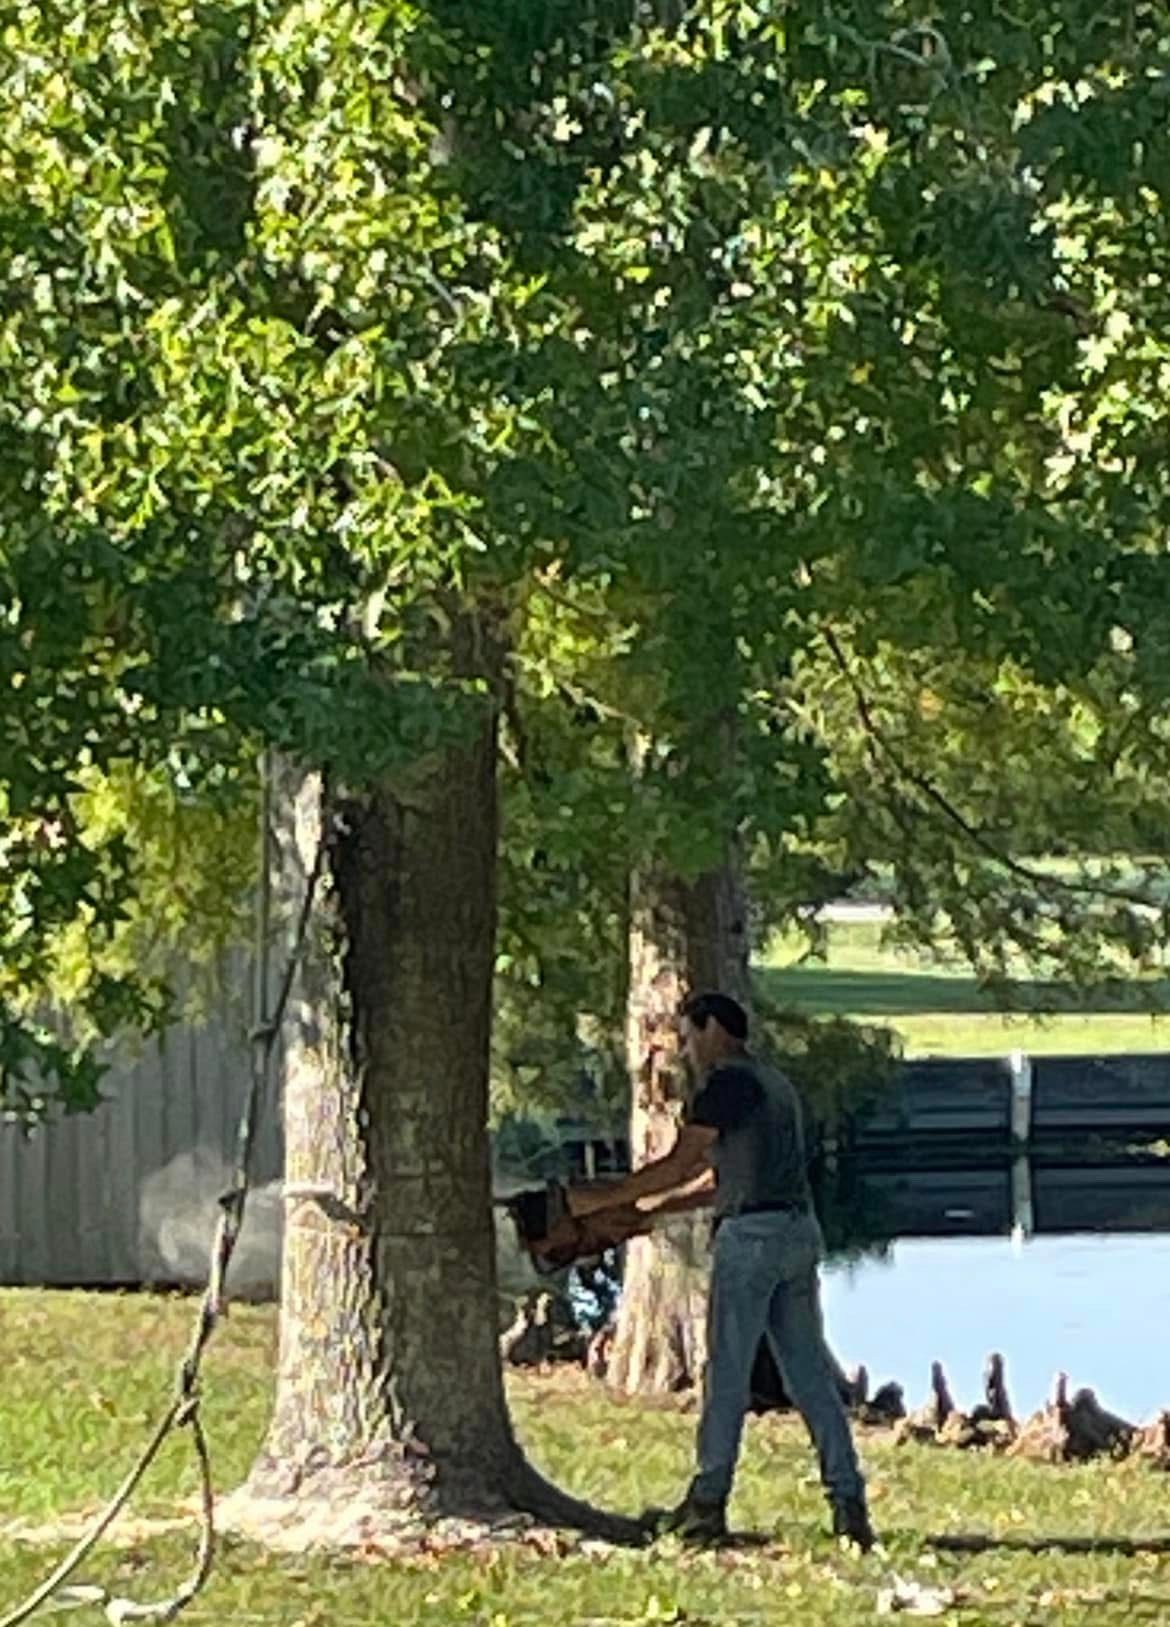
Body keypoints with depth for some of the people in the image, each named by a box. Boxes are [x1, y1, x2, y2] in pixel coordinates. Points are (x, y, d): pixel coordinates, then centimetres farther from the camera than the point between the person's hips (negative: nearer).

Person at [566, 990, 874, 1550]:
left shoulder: (728, 1083, -6)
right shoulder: (775, 1084, 22)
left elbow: (678, 1164, -9)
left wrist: (602, 1201, -2)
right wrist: (649, 1207, 29)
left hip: (753, 1233, -8)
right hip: (800, 1231, 8)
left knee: (727, 1374, -1)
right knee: (811, 1373, 7)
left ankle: (708, 1503, 3)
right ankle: (848, 1500, 1)